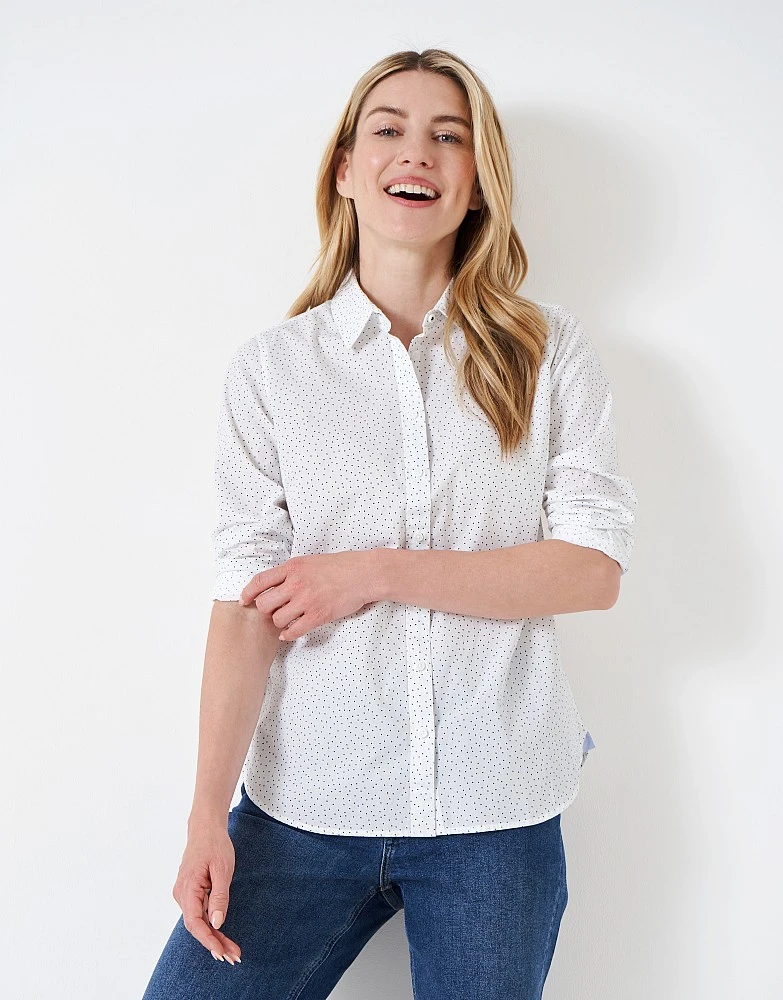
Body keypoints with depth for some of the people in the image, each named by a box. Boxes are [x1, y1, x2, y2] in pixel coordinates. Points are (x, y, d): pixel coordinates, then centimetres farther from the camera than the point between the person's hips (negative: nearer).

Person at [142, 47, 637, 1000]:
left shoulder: (549, 349, 3)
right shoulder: (270, 366, 2)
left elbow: (596, 567, -5)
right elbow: (245, 597, -5)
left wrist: (377, 571, -12)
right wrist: (208, 812, -13)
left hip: (497, 811, 0)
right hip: (307, 804, 0)